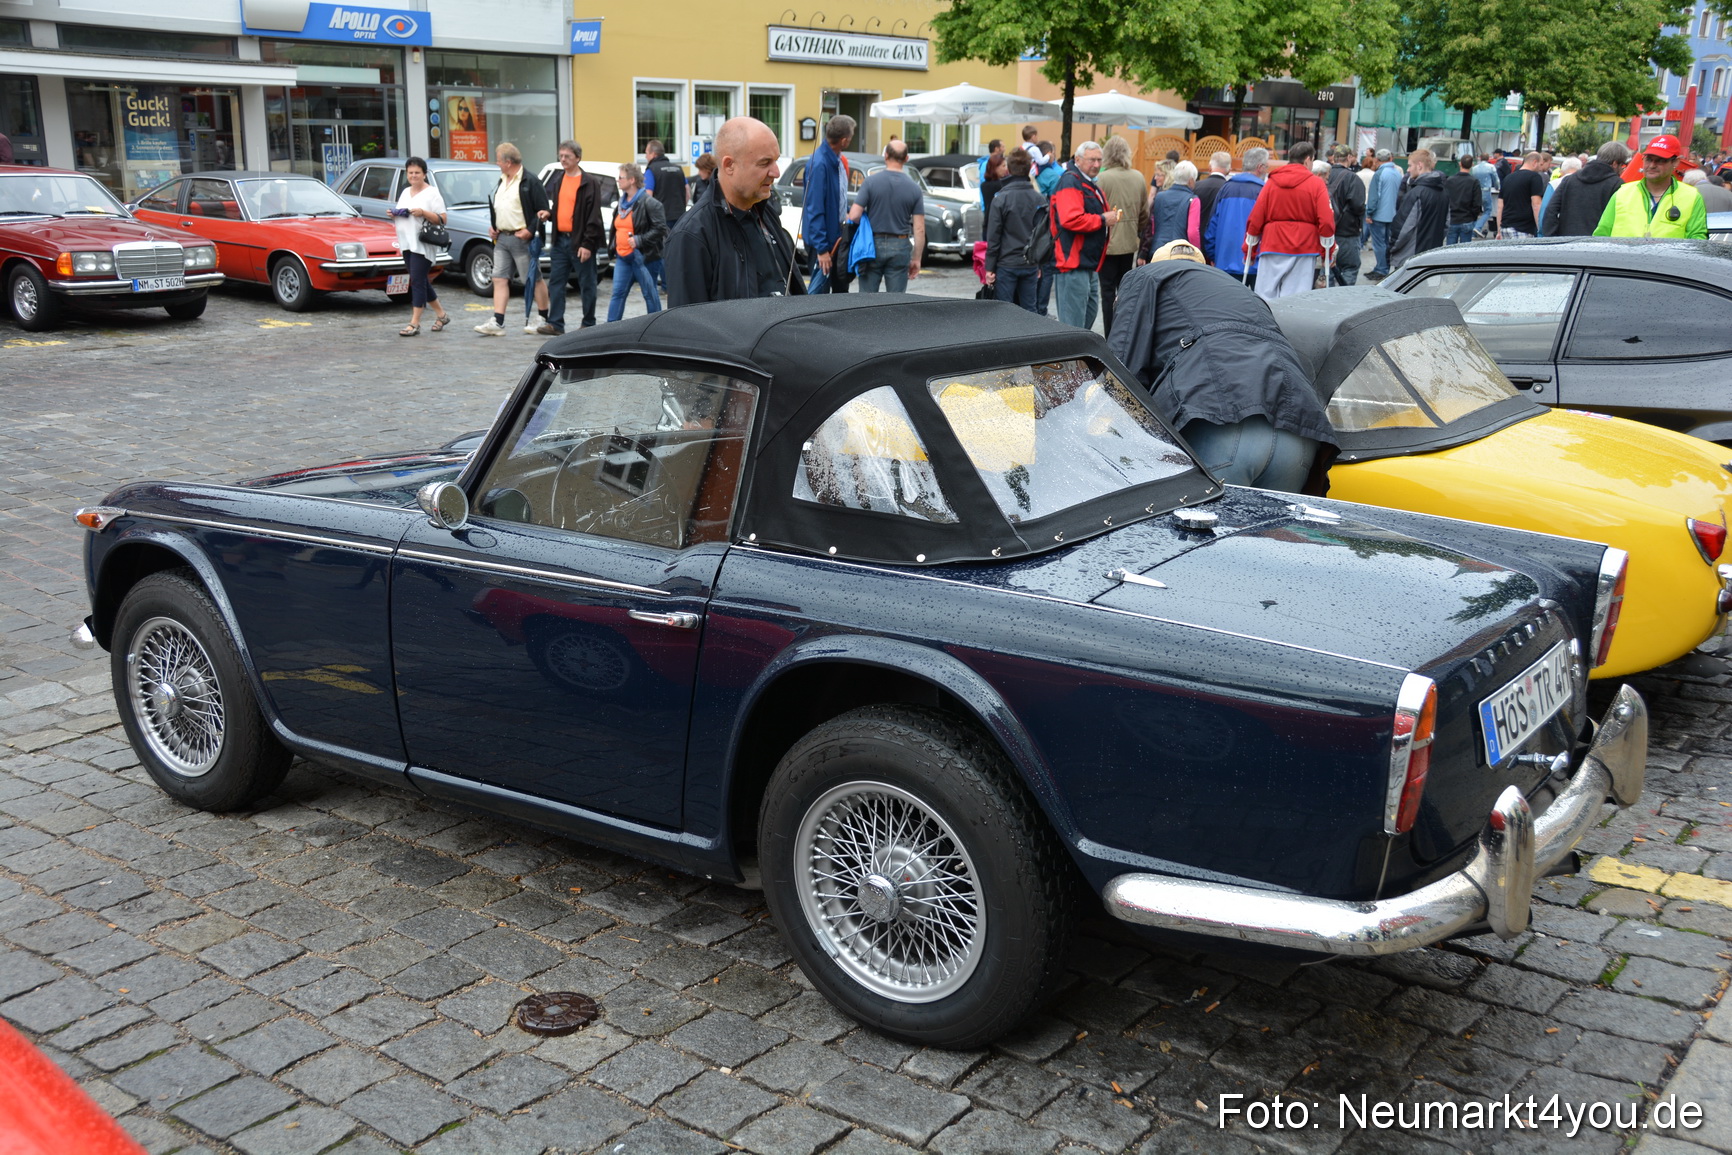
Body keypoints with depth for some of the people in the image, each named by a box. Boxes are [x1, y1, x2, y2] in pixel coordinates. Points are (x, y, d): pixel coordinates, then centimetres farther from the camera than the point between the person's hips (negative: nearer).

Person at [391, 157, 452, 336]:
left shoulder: (432, 193, -4)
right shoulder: (405, 193, 18)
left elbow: (442, 219, -10)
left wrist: (423, 213, -22)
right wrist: (394, 214, 7)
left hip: (423, 245, -8)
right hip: (407, 244, 8)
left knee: (418, 281, -10)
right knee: (421, 281, 11)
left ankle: (415, 323, -9)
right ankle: (442, 315, 24)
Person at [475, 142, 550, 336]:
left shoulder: (530, 182, -9)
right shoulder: (501, 182, 17)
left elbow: (543, 210, -13)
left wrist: (530, 231, -20)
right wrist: (491, 226, 12)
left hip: (521, 239, -8)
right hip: (501, 238, 8)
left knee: (533, 280, 0)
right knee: (499, 279, 1)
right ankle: (497, 322, 0)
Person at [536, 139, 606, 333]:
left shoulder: (590, 184, -8)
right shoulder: (557, 180, 13)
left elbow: (593, 216, -11)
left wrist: (587, 244, -16)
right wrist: (548, 214, 2)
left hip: (580, 241, -7)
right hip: (560, 239, 7)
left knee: (587, 285, 3)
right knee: (556, 283, 4)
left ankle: (589, 324, 13)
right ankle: (555, 323, 7)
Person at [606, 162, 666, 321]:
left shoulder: (649, 203, -11)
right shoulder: (622, 203, 16)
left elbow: (660, 228, -17)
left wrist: (639, 240, -21)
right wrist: (613, 246, 20)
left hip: (642, 257, -7)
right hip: (622, 257, 7)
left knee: (650, 294, 3)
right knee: (618, 293, 3)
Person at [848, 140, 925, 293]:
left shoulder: (871, 182, -7)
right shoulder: (914, 188, -2)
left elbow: (854, 216, -13)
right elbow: (919, 229, -3)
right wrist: (916, 259, 4)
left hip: (873, 245, -1)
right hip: (900, 247, 1)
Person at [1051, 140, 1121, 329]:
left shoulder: (1090, 184, 20)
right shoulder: (1070, 182, -13)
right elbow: (1071, 219, -27)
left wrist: (1109, 216, 11)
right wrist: (1103, 220, -17)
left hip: (1090, 264, 11)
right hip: (1073, 265, -11)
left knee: (1090, 312, 19)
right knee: (1074, 322, -9)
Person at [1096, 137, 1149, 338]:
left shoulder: (1103, 178, -14)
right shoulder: (1138, 178, 2)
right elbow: (1144, 212, 9)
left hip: (1108, 243, -5)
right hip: (1130, 242, 5)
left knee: (1108, 290, 1)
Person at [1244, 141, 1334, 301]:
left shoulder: (1272, 182, 6)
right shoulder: (1317, 183, 0)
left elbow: (1255, 219, 3)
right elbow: (1326, 221, -6)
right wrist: (1327, 251, 5)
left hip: (1272, 246, 2)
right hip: (1304, 250, -2)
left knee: (1266, 298, 3)